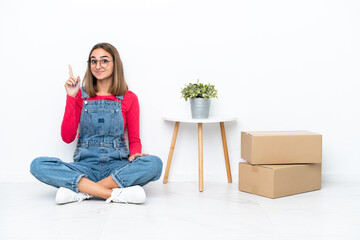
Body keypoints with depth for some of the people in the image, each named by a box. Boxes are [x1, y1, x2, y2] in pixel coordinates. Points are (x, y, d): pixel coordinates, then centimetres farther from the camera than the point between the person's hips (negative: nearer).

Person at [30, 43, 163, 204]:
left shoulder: (129, 98, 6)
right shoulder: (81, 95, 8)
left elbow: (134, 139, 11)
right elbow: (67, 137, 0)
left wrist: (134, 154, -13)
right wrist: (71, 97, -5)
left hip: (117, 166, 0)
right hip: (85, 166, 1)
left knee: (154, 163, -31)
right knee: (38, 165, -26)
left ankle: (80, 190, -27)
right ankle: (115, 194, -32)